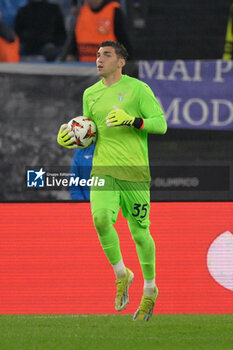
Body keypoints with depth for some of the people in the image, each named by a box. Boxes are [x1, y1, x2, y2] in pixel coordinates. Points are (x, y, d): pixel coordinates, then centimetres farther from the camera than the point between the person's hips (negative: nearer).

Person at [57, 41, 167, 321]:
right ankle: (121, 275, 0)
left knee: (139, 232, 2)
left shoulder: (137, 89, -1)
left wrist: (131, 120, -20)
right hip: (103, 168, 3)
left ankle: (150, 290, 23)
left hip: (134, 169, -3)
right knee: (101, 218, -23)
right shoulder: (91, 94, 14)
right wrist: (72, 139, 2)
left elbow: (161, 124, -5)